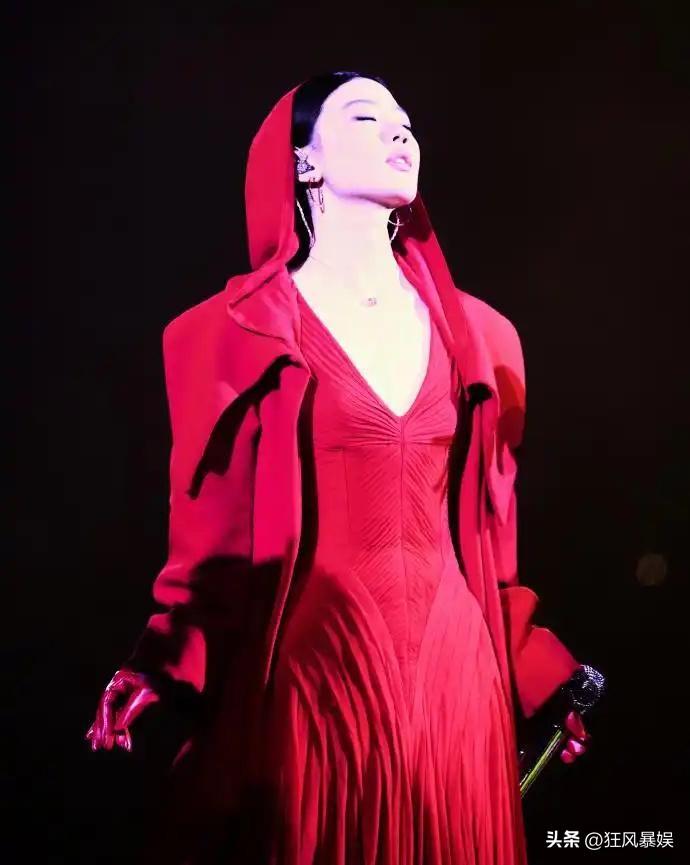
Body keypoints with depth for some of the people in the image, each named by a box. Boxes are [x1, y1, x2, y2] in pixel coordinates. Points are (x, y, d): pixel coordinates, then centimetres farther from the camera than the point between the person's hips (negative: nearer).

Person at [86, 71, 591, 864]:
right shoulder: (241, 332, 0)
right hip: (310, 667, -3)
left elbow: (485, 531, 13)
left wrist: (540, 671, 11)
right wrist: (164, 667, -13)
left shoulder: (476, 335, 11)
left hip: (453, 666, 4)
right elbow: (216, 530, -2)